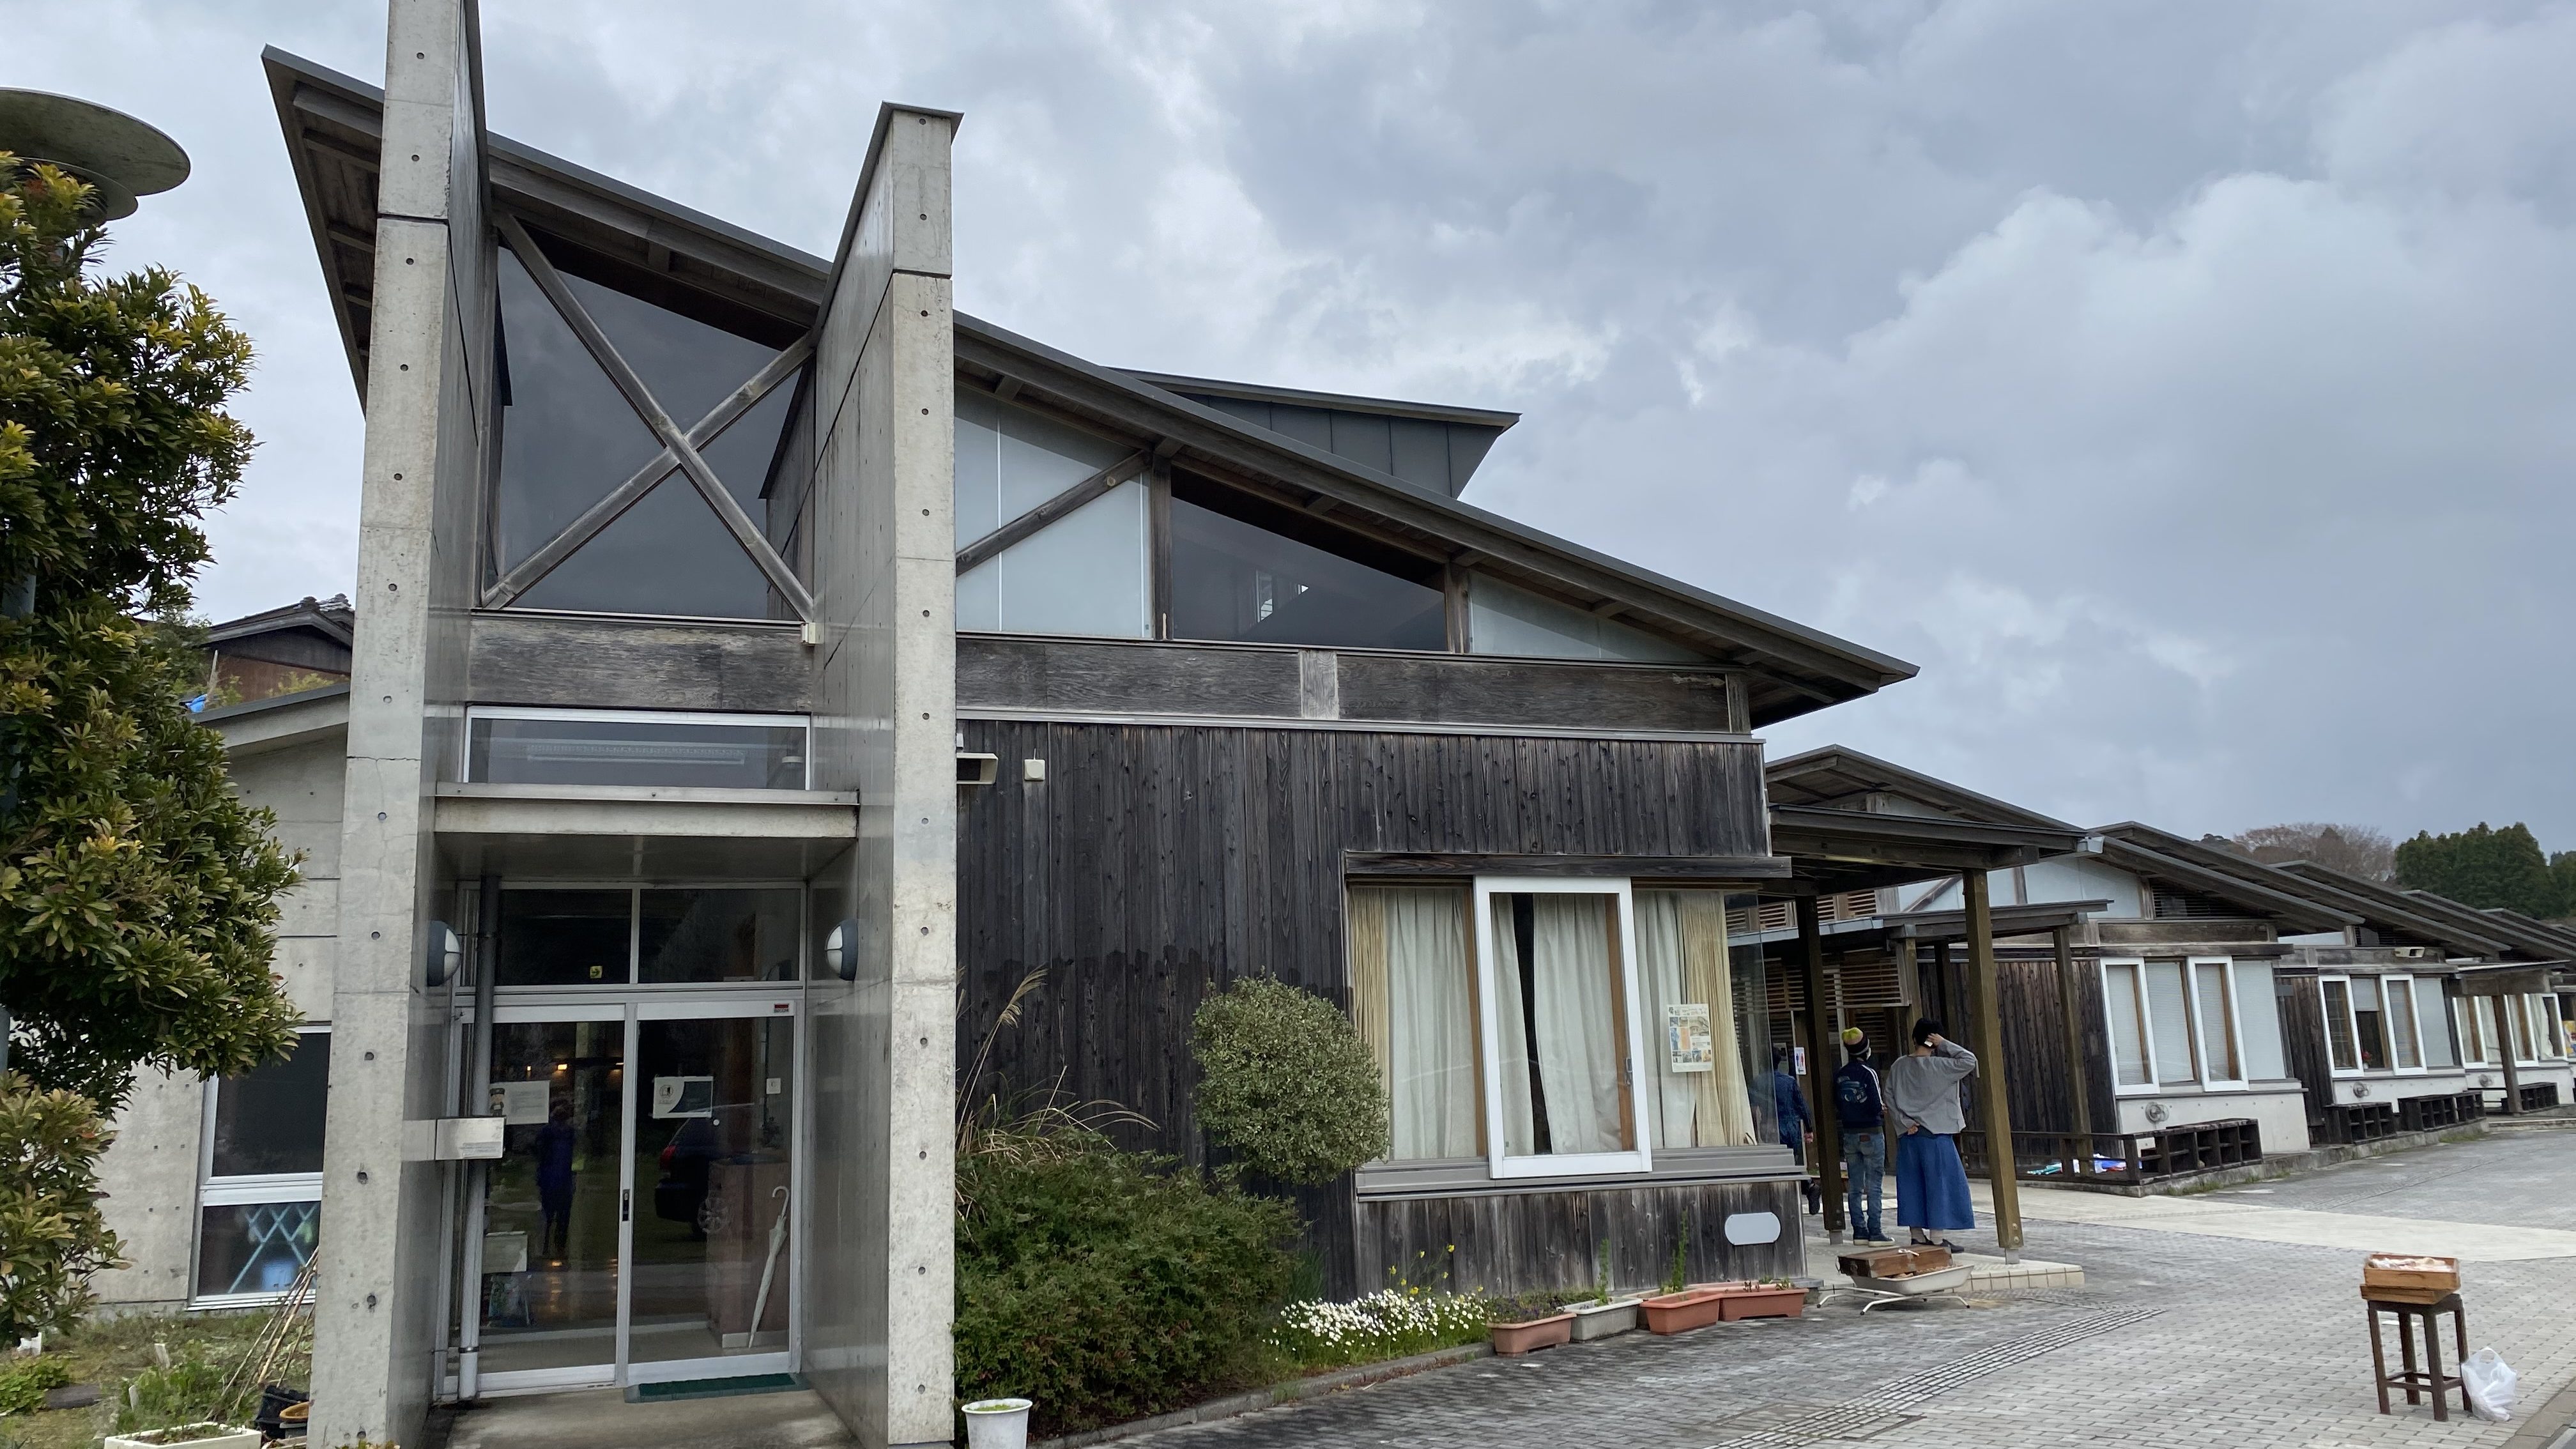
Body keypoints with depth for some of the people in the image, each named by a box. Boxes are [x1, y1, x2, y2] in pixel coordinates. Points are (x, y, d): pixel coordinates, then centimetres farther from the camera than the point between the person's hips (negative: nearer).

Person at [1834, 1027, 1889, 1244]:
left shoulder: (1839, 1076, 5)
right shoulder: (1868, 1073, -12)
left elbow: (1837, 1108, 7)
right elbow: (1877, 1106, -16)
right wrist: (1883, 1109, 4)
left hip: (1850, 1135, 5)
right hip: (1871, 1134, -5)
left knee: (1854, 1187, 8)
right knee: (1874, 1186, -1)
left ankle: (1859, 1232, 11)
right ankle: (1874, 1232, -2)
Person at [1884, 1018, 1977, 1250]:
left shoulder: (1898, 1067, 4)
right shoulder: (1937, 1066, -11)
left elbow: (1890, 1099, 3)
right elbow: (1969, 1061, -13)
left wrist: (1905, 1123, 1)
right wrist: (1944, 1044, -9)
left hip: (1908, 1135, 5)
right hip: (1936, 1135, -5)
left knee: (1913, 1184, 9)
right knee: (1939, 1183, 1)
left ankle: (1917, 1235, 14)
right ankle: (1938, 1237, 1)